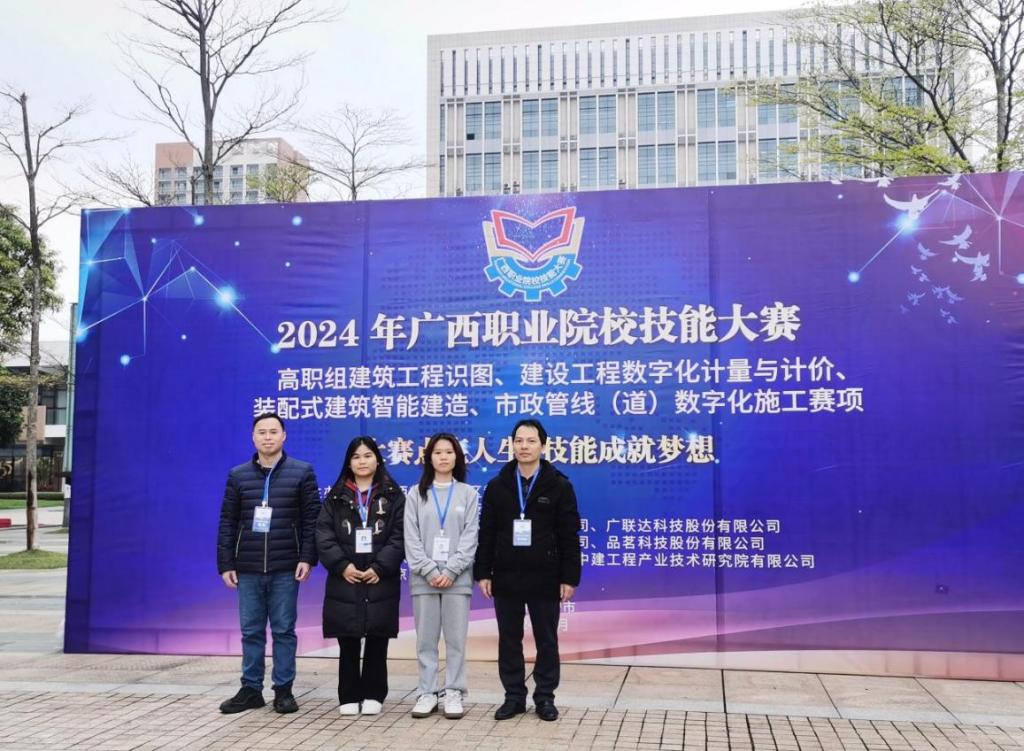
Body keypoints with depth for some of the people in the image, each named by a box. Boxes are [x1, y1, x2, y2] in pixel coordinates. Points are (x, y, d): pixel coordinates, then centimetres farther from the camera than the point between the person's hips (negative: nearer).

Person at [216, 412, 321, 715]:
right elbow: (227, 523, 7)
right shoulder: (238, 475, 8)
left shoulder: (302, 472, 1)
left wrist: (307, 558, -10)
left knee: (284, 630, 4)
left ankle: (283, 690, 13)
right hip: (247, 568, 2)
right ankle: (251, 689, 19)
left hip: (285, 568, -2)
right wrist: (225, 564, 2)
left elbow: (312, 519, -3)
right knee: (251, 631, 9)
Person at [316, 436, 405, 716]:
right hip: (344, 581, 1)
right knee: (348, 644, 4)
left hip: (381, 581, -1)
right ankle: (349, 696, 14)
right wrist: (342, 565, -12)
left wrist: (380, 567, -13)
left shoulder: (393, 496, 6)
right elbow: (323, 535, 1)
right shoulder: (336, 496, 10)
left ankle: (373, 695, 15)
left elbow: (399, 537, -2)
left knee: (377, 643, 4)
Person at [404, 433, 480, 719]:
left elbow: (470, 537, -1)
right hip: (423, 577, 1)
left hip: (457, 577, -1)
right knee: (426, 639, 4)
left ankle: (454, 693, 9)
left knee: (456, 639, 1)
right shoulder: (416, 494, 7)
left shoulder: (468, 493, 6)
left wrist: (450, 571, -12)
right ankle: (427, 693, 12)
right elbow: (411, 538, 1)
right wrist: (430, 571, -11)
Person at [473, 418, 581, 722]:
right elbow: (486, 534, 5)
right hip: (506, 577, 2)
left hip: (544, 578, -2)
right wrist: (483, 572, -1)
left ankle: (545, 697, 19)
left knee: (546, 640, 7)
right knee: (509, 640, 9)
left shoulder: (559, 486, -2)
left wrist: (569, 577, -8)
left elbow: (569, 536, -4)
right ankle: (514, 696, 20)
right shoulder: (496, 486, 4)